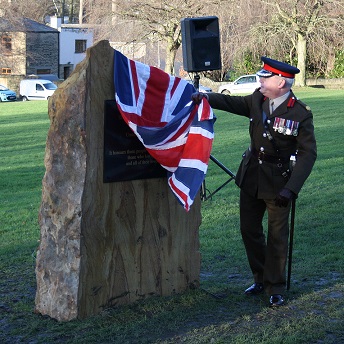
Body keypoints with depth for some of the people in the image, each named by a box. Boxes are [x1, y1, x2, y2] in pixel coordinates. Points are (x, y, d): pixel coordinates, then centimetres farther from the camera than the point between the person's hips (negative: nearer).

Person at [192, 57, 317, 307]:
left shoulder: (301, 114, -16)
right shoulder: (258, 100, -1)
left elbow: (308, 154, -17)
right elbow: (234, 103, 11)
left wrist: (291, 189, -25)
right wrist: (207, 97, -9)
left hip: (278, 182, -6)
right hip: (252, 177, 6)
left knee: (277, 236, 3)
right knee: (249, 229, 14)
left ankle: (276, 288, 19)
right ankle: (261, 279, 32)